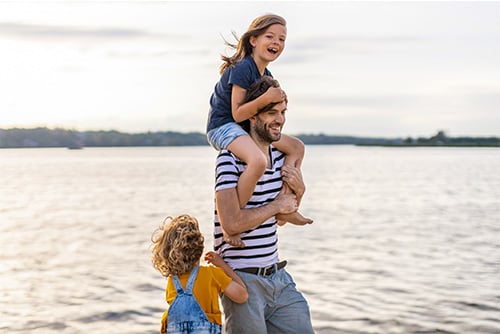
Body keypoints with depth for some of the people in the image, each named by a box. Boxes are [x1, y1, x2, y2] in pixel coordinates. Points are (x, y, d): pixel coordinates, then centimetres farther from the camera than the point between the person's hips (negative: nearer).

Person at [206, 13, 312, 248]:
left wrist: (278, 102, 1)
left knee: (296, 147, 13)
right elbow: (237, 113, -21)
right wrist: (265, 98, -32)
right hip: (222, 126, -10)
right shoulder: (242, 68, -19)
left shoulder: (267, 76, 10)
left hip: (245, 128, 10)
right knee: (258, 160, -39)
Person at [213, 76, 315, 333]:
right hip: (243, 280, -7)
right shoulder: (230, 159, -15)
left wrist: (298, 192, -1)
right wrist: (276, 205, -13)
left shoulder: (280, 156, 9)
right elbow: (231, 223, -26)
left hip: (278, 276, 7)